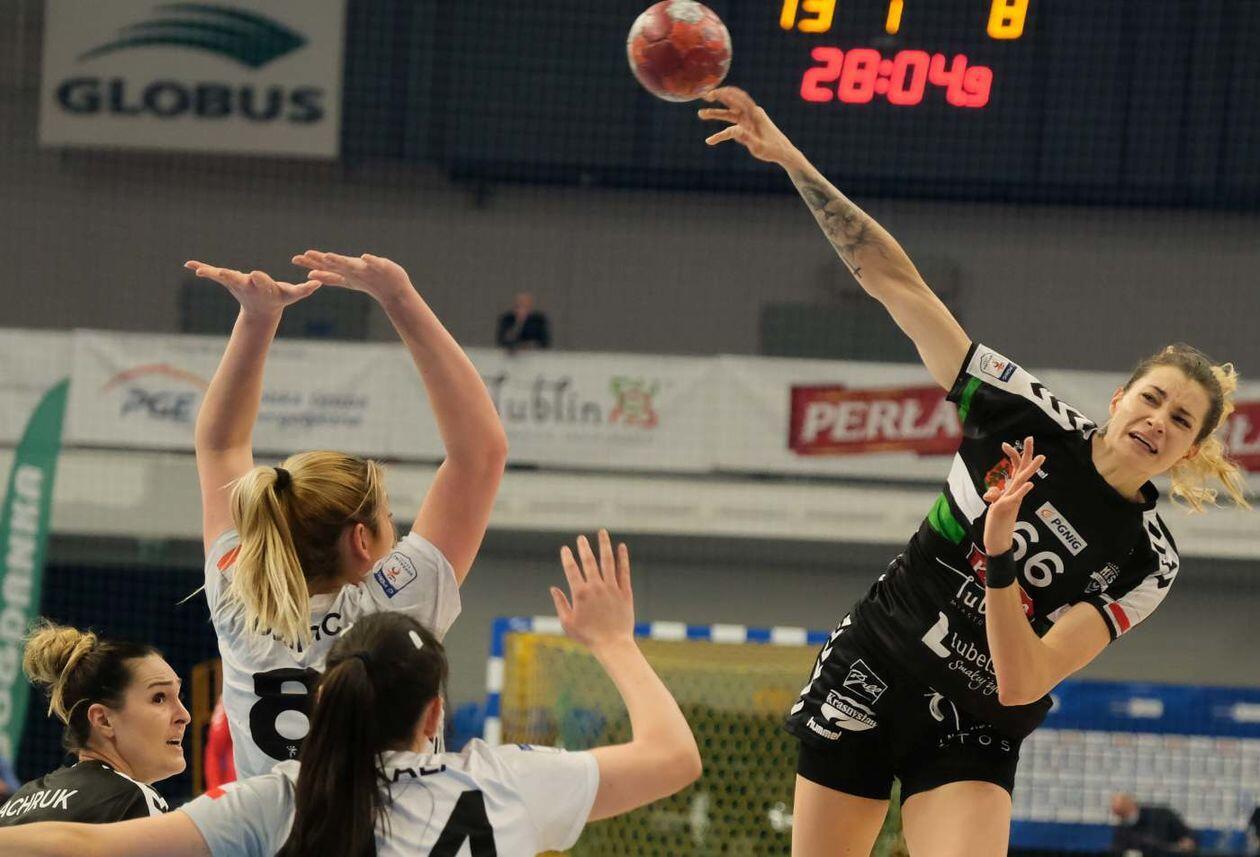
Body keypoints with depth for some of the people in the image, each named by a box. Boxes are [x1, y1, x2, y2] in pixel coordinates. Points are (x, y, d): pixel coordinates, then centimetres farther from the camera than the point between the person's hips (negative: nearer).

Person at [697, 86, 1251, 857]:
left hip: (971, 736, -1)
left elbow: (1022, 682, -19)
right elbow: (897, 282, -8)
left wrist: (999, 557, -33)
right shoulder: (1033, 419, -8)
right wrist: (794, 165, -15)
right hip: (867, 680, 1)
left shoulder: (1149, 562, -11)